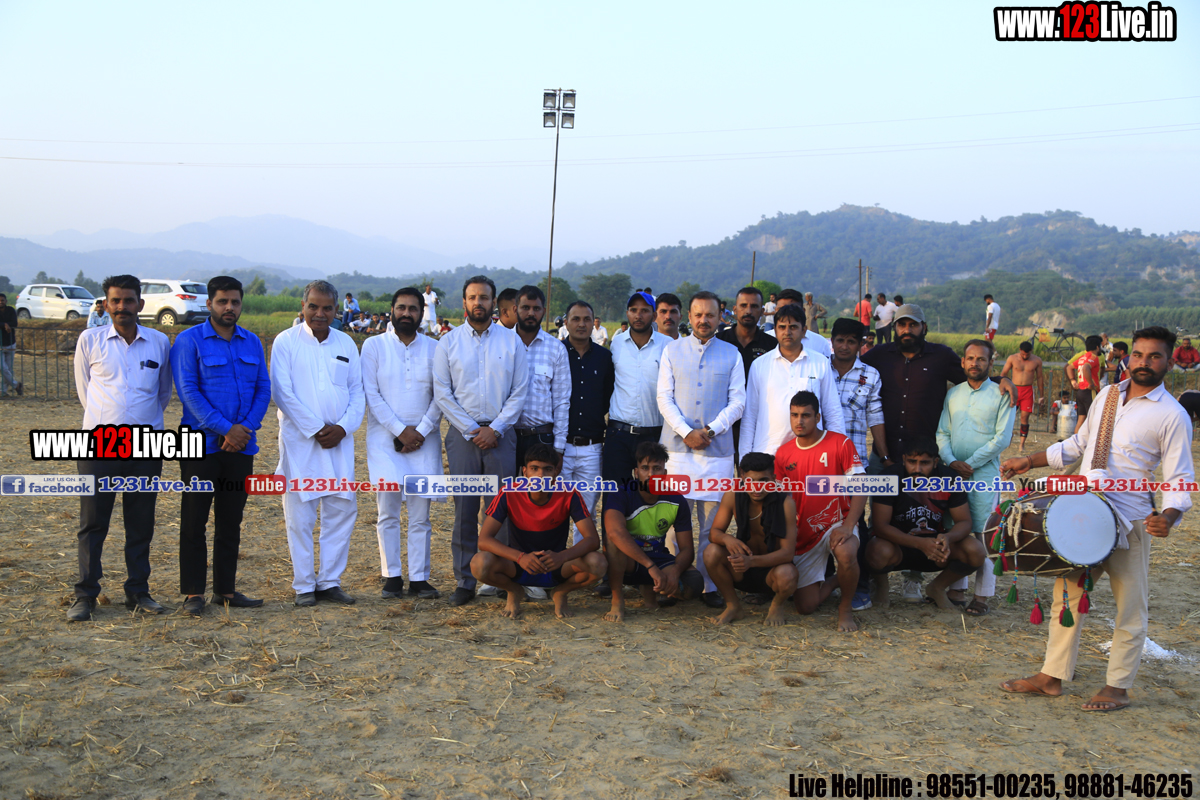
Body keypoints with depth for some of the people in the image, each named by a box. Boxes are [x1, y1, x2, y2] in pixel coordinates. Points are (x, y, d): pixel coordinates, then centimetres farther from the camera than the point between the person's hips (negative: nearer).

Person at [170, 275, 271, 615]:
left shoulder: (252, 342, 10)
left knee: (231, 520, 11)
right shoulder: (189, 341, -4)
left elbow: (263, 389, 7)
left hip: (241, 446, 4)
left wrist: (246, 428, -9)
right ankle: (193, 592, 10)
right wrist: (226, 429, -17)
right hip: (201, 444, -4)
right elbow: (188, 391, -11)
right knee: (194, 520, 2)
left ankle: (226, 589, 20)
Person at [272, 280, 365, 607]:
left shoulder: (346, 343, 11)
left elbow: (357, 391, 11)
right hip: (300, 440, -4)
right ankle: (304, 585, 10)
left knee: (342, 509, 4)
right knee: (299, 515, -1)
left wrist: (344, 427, -5)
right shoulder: (286, 342, -1)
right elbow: (281, 393, -8)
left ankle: (330, 581, 15)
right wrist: (316, 428, -11)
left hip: (339, 441, 4)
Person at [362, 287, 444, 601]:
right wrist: (400, 430, -9)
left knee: (420, 513, 2)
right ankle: (392, 576, 8)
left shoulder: (434, 349, 8)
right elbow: (371, 394, -3)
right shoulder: (374, 345, 4)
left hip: (423, 441, 1)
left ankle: (419, 578, 7)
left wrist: (421, 431, -8)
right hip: (385, 439, -1)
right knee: (387, 512, -2)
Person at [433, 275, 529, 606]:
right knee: (464, 508, 1)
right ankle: (465, 582, 9)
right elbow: (442, 393, 2)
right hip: (462, 433, 0)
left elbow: (520, 391, 3)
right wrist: (471, 430, -6)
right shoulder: (448, 343, 6)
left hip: (500, 433, 0)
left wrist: (495, 429, -7)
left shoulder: (511, 342, 6)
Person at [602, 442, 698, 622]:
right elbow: (615, 532, -39)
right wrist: (651, 567, -45)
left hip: (658, 559, 4)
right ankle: (617, 600, -18)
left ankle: (649, 589, 7)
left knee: (694, 582, -25)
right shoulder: (621, 494, -19)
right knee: (613, 538, -36)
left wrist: (675, 571, -31)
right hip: (626, 562, -4)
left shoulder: (676, 501, -8)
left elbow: (686, 548, -7)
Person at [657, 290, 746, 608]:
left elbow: (737, 401, 5)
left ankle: (710, 585, 8)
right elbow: (664, 398, 4)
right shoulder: (672, 350, 10)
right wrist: (686, 432, -9)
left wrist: (710, 431, -9)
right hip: (676, 446, 0)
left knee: (713, 520, 1)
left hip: (717, 448, 0)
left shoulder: (731, 354, 10)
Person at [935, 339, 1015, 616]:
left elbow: (1002, 438, -7)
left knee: (983, 535, -4)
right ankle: (957, 588, 16)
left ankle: (982, 595, 4)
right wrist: (951, 461, -8)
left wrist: (970, 463, -10)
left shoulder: (1001, 394, -1)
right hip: (953, 473, 4)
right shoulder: (953, 394, 12)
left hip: (985, 474, -4)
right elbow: (942, 433, 9)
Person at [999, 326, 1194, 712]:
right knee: (1068, 593, 10)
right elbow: (1078, 444, 22)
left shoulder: (1172, 416, -7)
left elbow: (1180, 479, -8)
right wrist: (1030, 460, 16)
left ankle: (1117, 687, 19)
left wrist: (1169, 516, -26)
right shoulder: (1108, 395, 11)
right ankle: (1052, 676, 19)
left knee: (1130, 607, 5)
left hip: (1129, 520, -5)